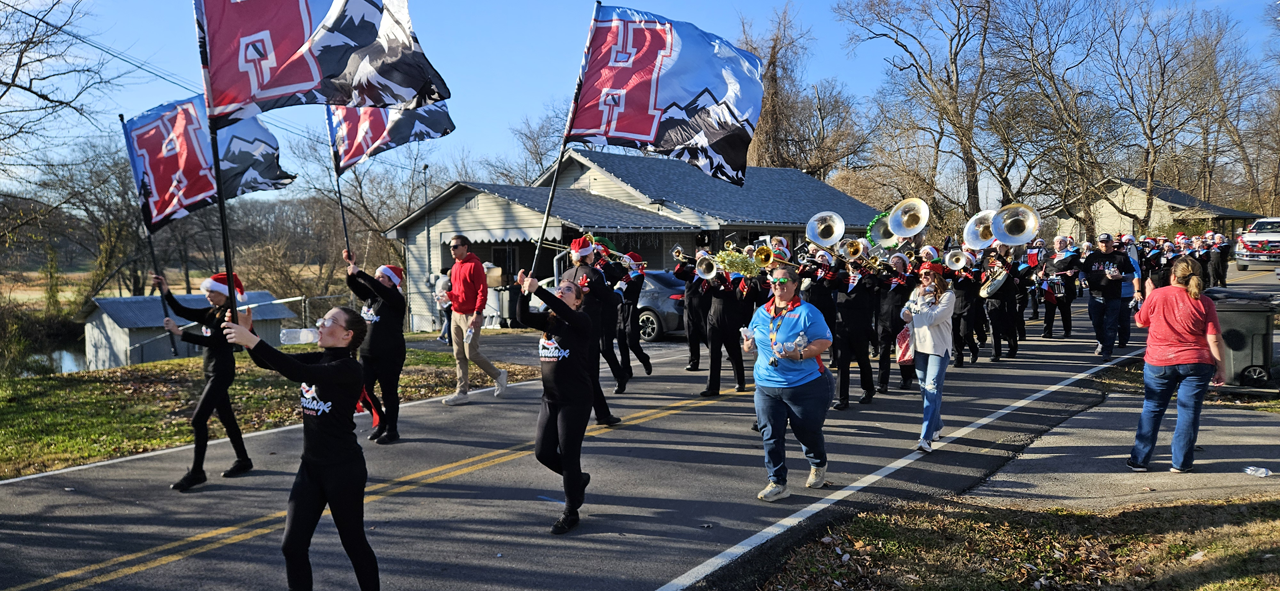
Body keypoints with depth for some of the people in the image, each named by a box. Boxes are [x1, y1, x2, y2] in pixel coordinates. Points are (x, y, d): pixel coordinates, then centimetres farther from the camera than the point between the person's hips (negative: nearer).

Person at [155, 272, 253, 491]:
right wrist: (165, 291, -4)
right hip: (211, 372, 9)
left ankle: (196, 472, -5)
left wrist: (180, 333, -27)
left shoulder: (229, 315, -15)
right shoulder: (211, 313, 10)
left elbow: (211, 341, -24)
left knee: (199, 419, -11)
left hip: (222, 373, -9)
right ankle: (243, 461, 28)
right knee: (226, 417, 16)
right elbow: (181, 311, 8)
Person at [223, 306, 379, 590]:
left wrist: (253, 341, -32)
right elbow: (267, 362, 3)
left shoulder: (349, 369, -17)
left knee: (354, 544, 7)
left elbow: (298, 373, -30)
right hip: (311, 466, 7)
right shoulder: (318, 359, 7)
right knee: (292, 546, 5)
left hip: (344, 469, -7)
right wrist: (246, 334, -15)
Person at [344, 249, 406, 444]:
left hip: (389, 355, -7)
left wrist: (359, 273, -27)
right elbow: (353, 285, 5)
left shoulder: (395, 299, -11)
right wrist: (351, 266, -8)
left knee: (389, 392, 2)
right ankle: (381, 421, 24)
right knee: (363, 390, 4)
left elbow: (376, 287, -27)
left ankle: (392, 430, 15)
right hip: (367, 353, 7)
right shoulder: (370, 296, 11)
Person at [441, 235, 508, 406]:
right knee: (459, 356, 6)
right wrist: (447, 296, 3)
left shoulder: (474, 265, -11)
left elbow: (482, 291, -15)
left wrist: (478, 313, -22)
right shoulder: (455, 267, 15)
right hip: (455, 315, 8)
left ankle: (498, 375, 14)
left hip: (470, 316, -8)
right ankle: (462, 392, 10)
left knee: (472, 354, -8)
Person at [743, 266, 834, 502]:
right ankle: (777, 483, 6)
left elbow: (825, 341, -12)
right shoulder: (761, 312, 10)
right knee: (771, 434, -3)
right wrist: (748, 342, -3)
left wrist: (800, 354, -26)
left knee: (807, 431, 11)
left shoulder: (807, 312, -7)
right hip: (767, 385, 4)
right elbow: (750, 342, 21)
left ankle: (818, 466, 41)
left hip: (805, 386, -4)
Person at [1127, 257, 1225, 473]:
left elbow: (1140, 322, 9)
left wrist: (1148, 296, 23)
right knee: (1189, 412, 8)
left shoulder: (1157, 296, -6)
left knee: (1152, 410, 10)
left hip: (1159, 362, 0)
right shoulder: (1204, 302, -5)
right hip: (1196, 364, 0)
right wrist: (1220, 367, 1)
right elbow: (1214, 339, -6)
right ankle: (1181, 462, 12)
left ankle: (1139, 459, 13)